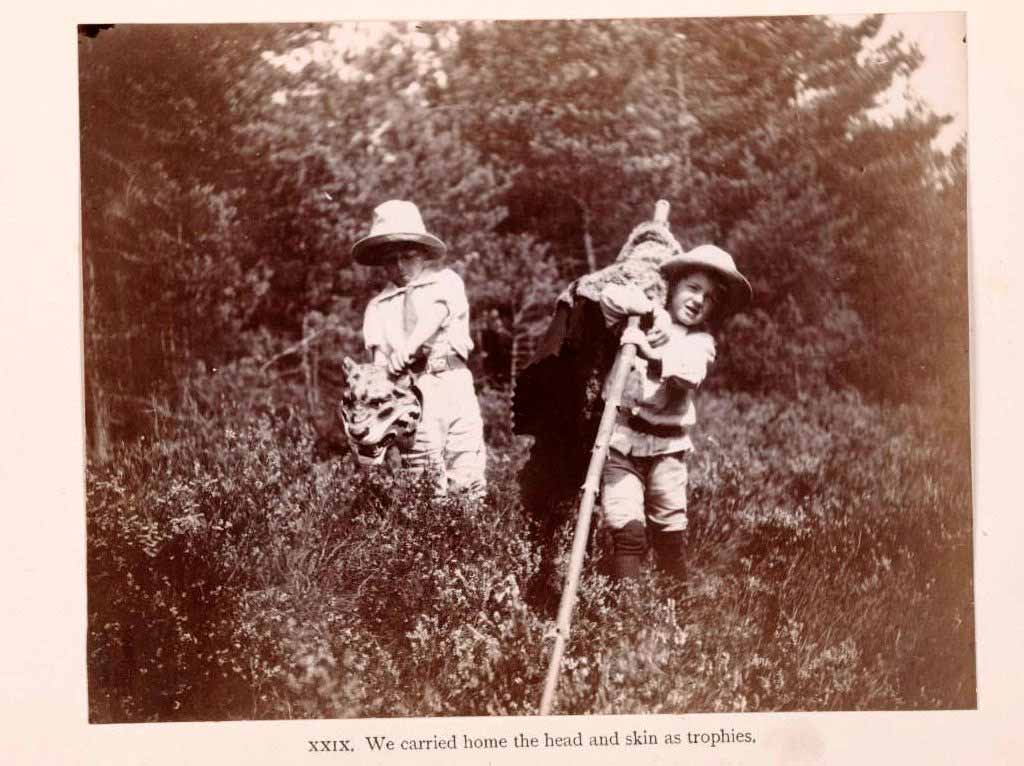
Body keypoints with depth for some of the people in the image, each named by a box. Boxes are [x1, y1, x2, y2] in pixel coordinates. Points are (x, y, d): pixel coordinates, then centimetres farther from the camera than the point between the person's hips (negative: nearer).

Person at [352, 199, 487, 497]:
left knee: (468, 483, -4)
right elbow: (379, 353, 6)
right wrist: (384, 371, -18)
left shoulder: (446, 281, 14)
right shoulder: (378, 306, 18)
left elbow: (437, 312, -7)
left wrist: (409, 345, -25)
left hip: (454, 382, 0)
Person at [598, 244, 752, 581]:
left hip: (667, 445, 2)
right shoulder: (644, 320, 3)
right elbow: (610, 296, -14)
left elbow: (687, 375, -16)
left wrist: (651, 355, -33)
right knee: (628, 531, -9)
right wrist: (651, 310, -19)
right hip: (622, 439, -2)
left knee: (671, 532, 5)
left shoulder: (701, 342, 6)